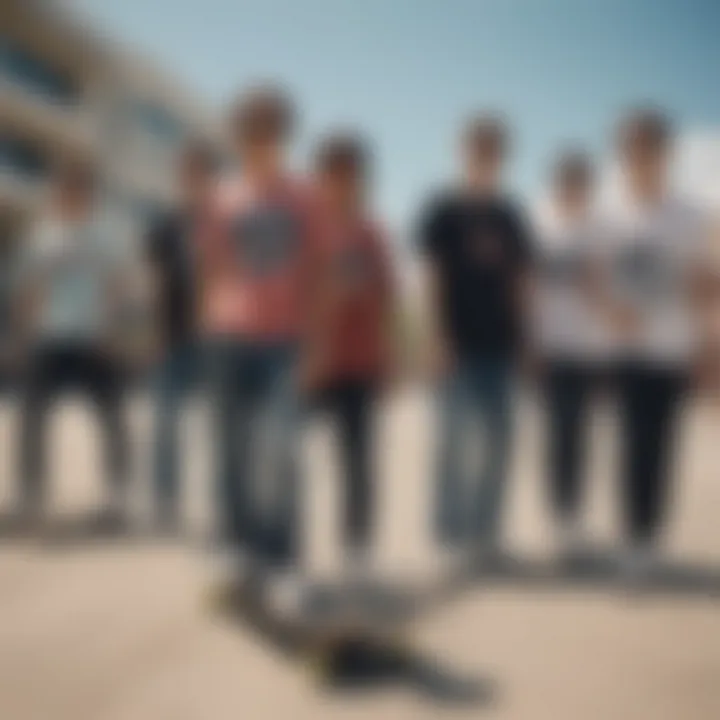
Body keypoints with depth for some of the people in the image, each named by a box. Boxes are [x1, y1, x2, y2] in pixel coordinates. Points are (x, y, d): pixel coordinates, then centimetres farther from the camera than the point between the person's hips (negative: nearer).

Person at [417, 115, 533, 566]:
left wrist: (521, 336, 8)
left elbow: (520, 281, 14)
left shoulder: (510, 217, 12)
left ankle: (486, 528, 15)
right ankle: (451, 528, 6)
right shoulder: (444, 212, -1)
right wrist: (440, 339, -12)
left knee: (500, 436, 6)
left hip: (500, 343, 5)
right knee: (455, 433, -3)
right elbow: (433, 278, -5)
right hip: (458, 343, -5)